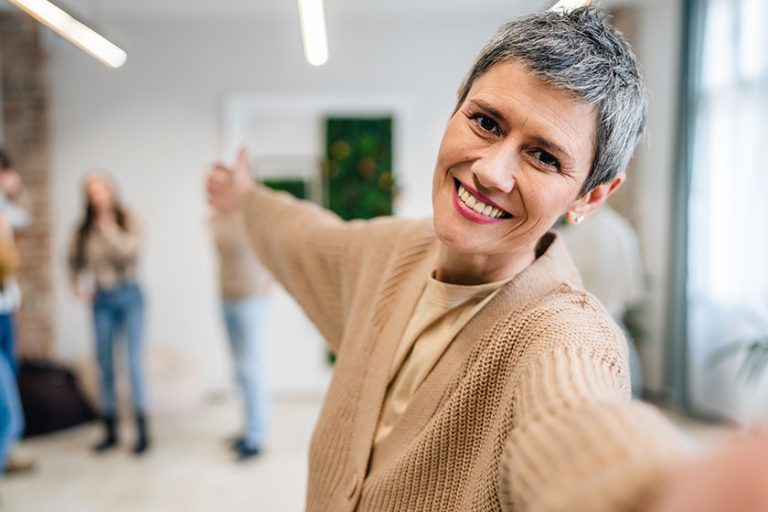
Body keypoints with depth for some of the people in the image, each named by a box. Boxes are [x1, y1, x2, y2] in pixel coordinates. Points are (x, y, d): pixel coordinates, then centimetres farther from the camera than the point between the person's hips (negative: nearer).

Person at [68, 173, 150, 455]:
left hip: (128, 295, -3)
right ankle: (110, 430, 18)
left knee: (134, 362, -7)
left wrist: (108, 227, -18)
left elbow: (130, 250, -19)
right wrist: (78, 285, 1)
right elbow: (75, 260, 14)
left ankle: (142, 430, 0)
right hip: (101, 299, 4)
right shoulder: (84, 228, 4)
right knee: (105, 365, 8)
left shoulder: (126, 220, -4)